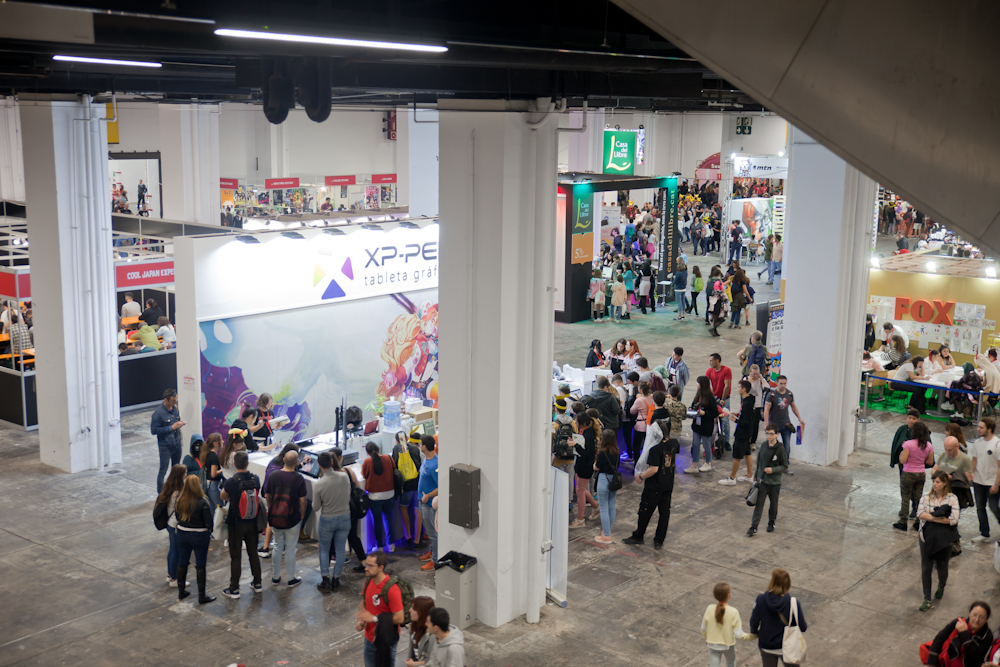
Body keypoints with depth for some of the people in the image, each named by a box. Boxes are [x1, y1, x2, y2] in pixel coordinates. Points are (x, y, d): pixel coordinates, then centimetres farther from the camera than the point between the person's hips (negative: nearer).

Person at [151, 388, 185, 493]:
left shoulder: (175, 408, 1)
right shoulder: (158, 413, -19)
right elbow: (153, 430, -20)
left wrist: (179, 423, -4)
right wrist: (172, 427, -24)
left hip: (177, 444, 7)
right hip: (165, 446, -6)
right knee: (163, 470, 0)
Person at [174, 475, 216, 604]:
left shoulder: (180, 501, -7)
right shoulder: (202, 502, -22)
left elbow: (176, 517, 5)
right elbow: (209, 521, -17)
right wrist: (209, 530, 2)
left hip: (182, 534, 5)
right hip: (199, 536, -5)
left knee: (182, 563, 18)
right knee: (200, 565, 6)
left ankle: (181, 592, 30)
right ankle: (202, 596, 11)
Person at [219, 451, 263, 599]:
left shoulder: (231, 482, -21)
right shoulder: (255, 479, -10)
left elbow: (223, 497, -2)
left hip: (236, 525, -4)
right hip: (252, 523, 4)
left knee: (235, 557, 5)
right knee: (253, 553, 19)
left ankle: (234, 589, 12)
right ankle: (257, 583, 30)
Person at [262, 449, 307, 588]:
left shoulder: (273, 476, -7)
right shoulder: (299, 479, -15)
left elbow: (267, 495, 3)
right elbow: (302, 500, -11)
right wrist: (302, 514, 6)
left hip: (275, 518, 3)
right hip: (292, 519, -3)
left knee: (278, 547, 19)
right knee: (290, 549, 10)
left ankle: (275, 577, 28)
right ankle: (291, 579, 20)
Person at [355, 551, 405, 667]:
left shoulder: (392, 590, -28)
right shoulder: (368, 581, -4)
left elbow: (399, 618, -26)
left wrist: (374, 618, -24)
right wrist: (361, 621, -7)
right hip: (369, 638, 7)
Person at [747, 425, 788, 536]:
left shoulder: (780, 449, -13)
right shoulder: (763, 446, -1)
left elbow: (785, 466, -8)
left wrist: (773, 470, -21)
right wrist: (756, 476, 16)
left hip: (775, 482, -2)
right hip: (762, 481, 2)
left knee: (773, 504, 15)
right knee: (759, 504, 0)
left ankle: (771, 523, 36)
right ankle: (753, 527, 1)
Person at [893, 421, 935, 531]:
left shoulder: (908, 444, -19)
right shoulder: (929, 446, -3)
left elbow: (902, 460, -20)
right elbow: (930, 462, 4)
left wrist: (902, 452, -3)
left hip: (908, 474, -4)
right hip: (921, 474, 5)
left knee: (905, 498, 6)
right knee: (918, 498, 14)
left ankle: (903, 522, 11)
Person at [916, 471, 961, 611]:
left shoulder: (952, 498, -6)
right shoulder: (926, 497, -1)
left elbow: (954, 520, -17)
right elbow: (920, 514, -14)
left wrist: (931, 517, -15)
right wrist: (940, 517, -19)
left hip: (944, 539, -1)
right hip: (927, 537, 1)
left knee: (942, 566, 13)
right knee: (926, 568, 1)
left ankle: (941, 587, 45)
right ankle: (927, 600, 9)